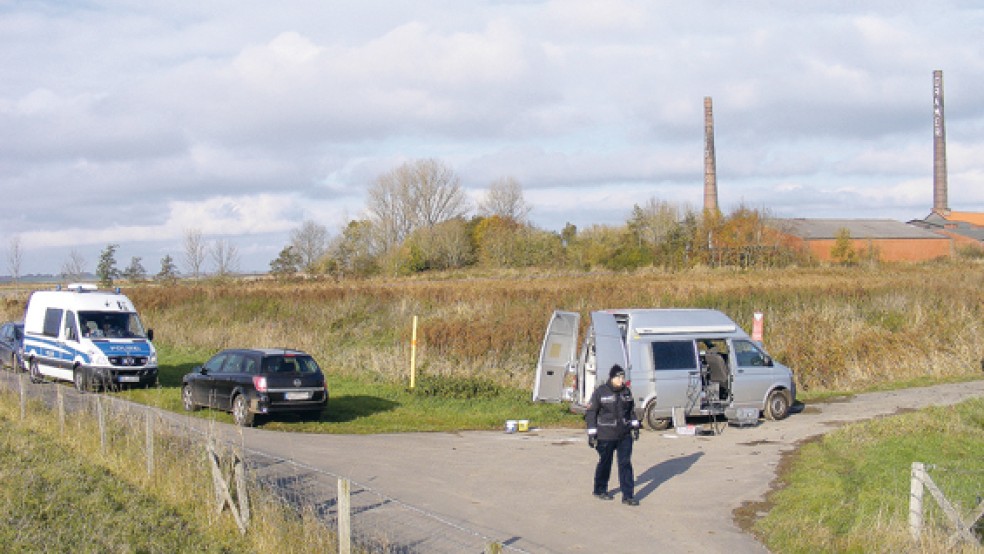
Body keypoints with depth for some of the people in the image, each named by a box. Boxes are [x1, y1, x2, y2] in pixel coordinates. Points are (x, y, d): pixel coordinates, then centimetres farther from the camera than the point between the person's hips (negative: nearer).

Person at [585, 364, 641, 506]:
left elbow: (631, 410, 19)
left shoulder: (626, 392, 4)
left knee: (626, 464, -1)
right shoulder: (600, 392, -10)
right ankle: (600, 490, 31)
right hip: (606, 436, -4)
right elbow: (591, 413, -7)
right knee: (605, 463, 11)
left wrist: (635, 425, 12)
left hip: (625, 435, 4)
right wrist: (591, 434, -10)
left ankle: (628, 495, 1)